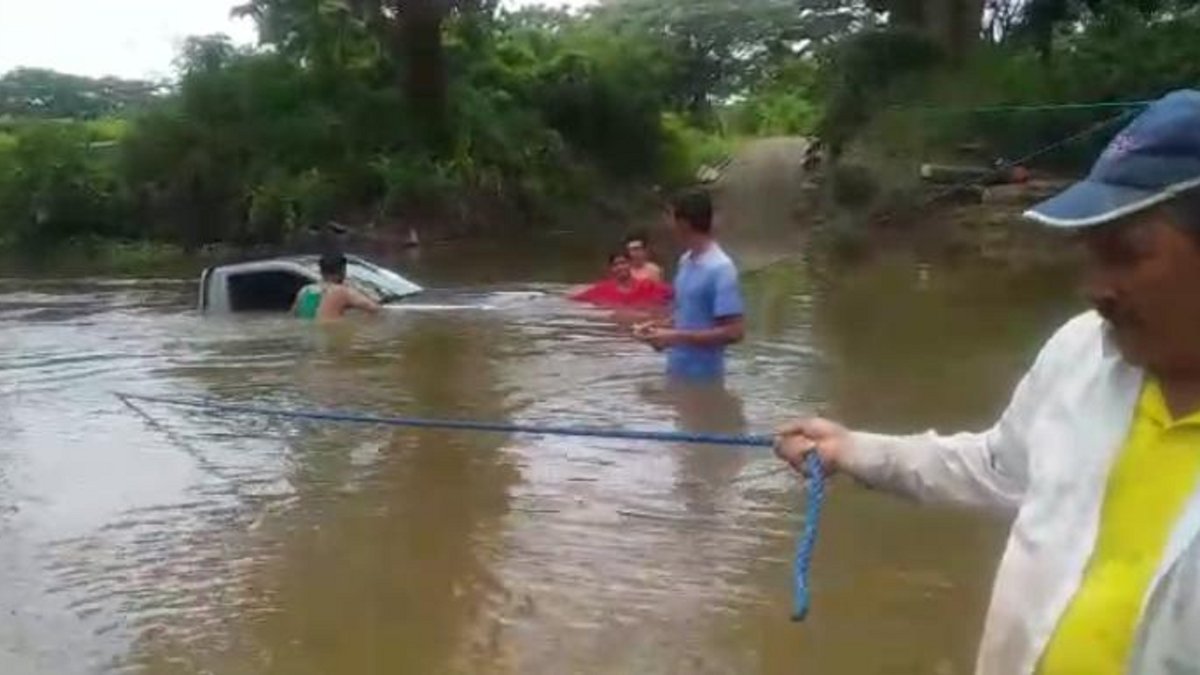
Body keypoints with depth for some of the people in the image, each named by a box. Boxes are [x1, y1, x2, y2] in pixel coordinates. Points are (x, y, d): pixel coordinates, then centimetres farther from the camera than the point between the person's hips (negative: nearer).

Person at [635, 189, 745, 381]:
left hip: (703, 380, -9)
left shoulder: (721, 269, -21)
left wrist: (677, 337, -25)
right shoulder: (686, 261, 7)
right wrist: (660, 326, 2)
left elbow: (734, 332, -25)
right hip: (678, 374, 9)